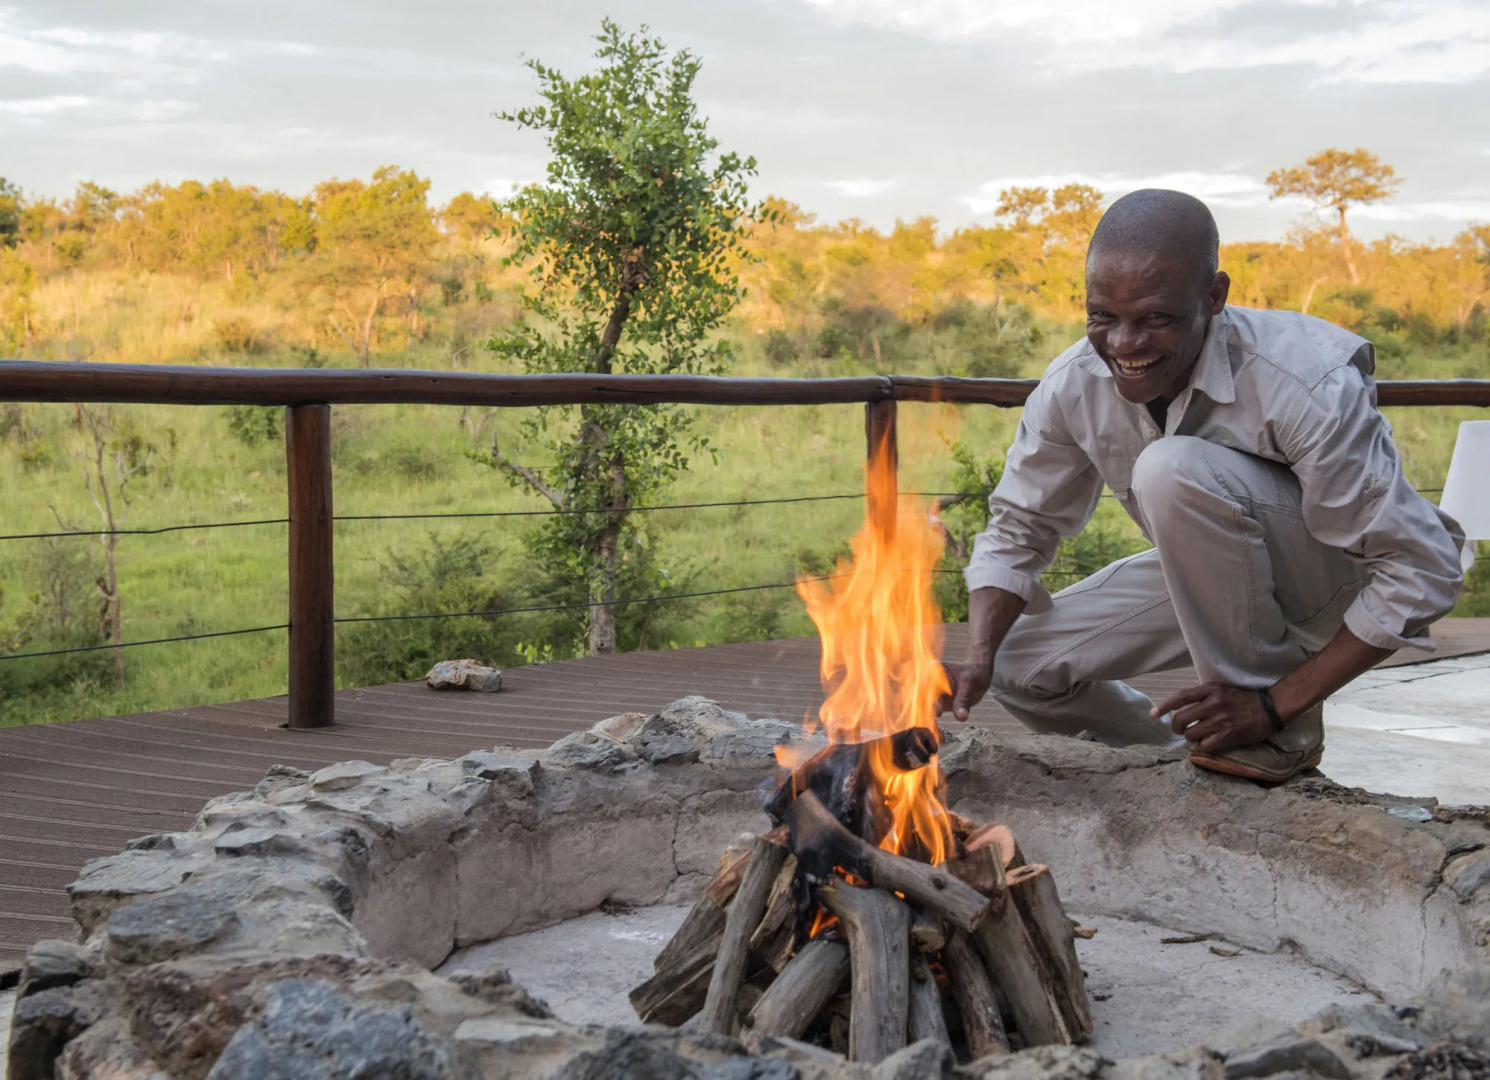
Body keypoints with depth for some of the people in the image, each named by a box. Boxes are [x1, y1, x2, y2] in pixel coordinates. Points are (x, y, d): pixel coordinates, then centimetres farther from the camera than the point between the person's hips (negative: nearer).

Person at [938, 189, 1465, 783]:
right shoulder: (1072, 386, -16)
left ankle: (1282, 737, -17)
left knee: (1174, 467, -33)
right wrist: (978, 662, -22)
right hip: (1211, 577, 6)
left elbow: (1425, 571, -28)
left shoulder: (1311, 387, -32)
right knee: (1018, 662, -9)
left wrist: (1274, 705, -29)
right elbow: (1016, 531, -3)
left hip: (1333, 578, -6)